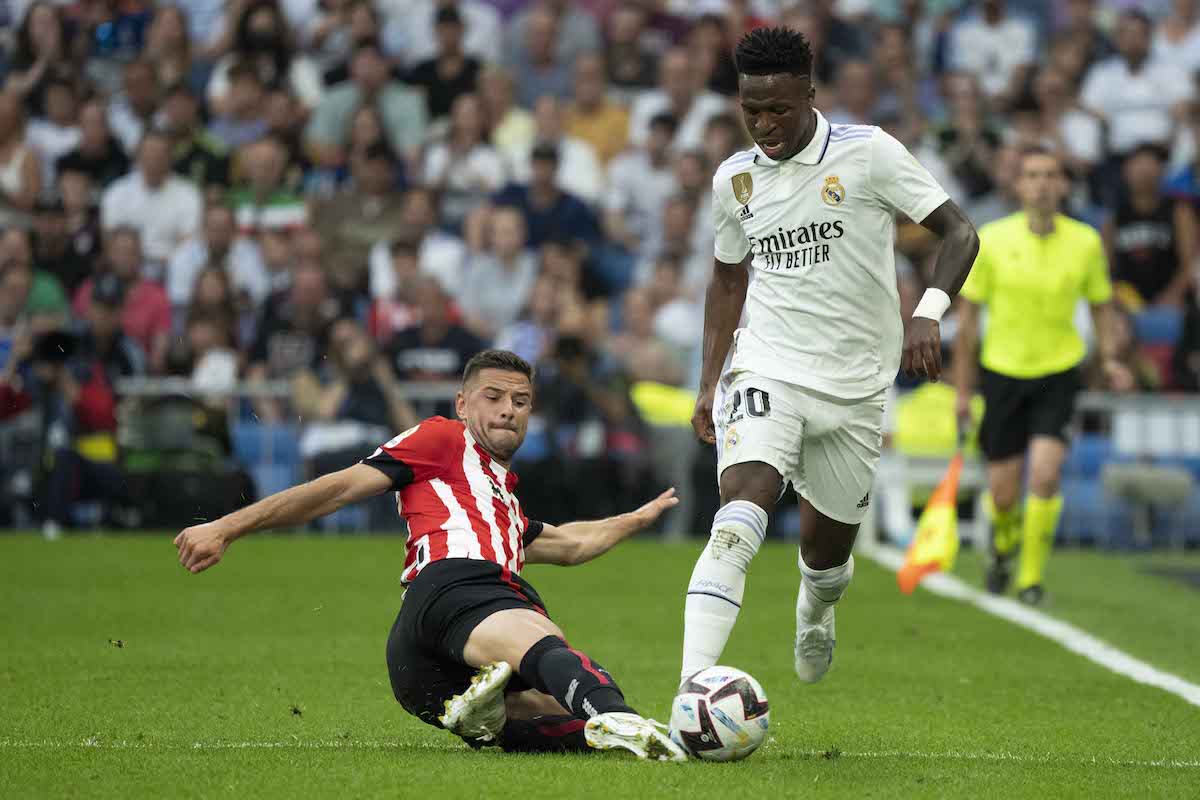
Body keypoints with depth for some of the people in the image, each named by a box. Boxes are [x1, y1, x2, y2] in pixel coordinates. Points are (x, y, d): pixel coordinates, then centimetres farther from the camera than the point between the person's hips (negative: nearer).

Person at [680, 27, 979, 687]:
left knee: (829, 540, 12)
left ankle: (814, 618, 52)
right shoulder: (734, 179, 4)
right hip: (766, 368, 0)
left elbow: (958, 232, -6)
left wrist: (927, 313, -23)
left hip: (856, 383, 0)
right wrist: (710, 381, 13)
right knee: (741, 512, -24)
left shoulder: (869, 154, -7)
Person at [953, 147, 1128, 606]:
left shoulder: (1085, 242, -3)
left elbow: (1100, 304, 10)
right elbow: (968, 314, -1)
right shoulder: (991, 240, -7)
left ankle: (1031, 577, -1)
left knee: (1045, 476, -18)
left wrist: (1109, 356, -7)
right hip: (1002, 373, 0)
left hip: (1058, 373, 0)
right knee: (1003, 494, 4)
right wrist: (963, 389, 0)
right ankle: (1003, 545, 40)